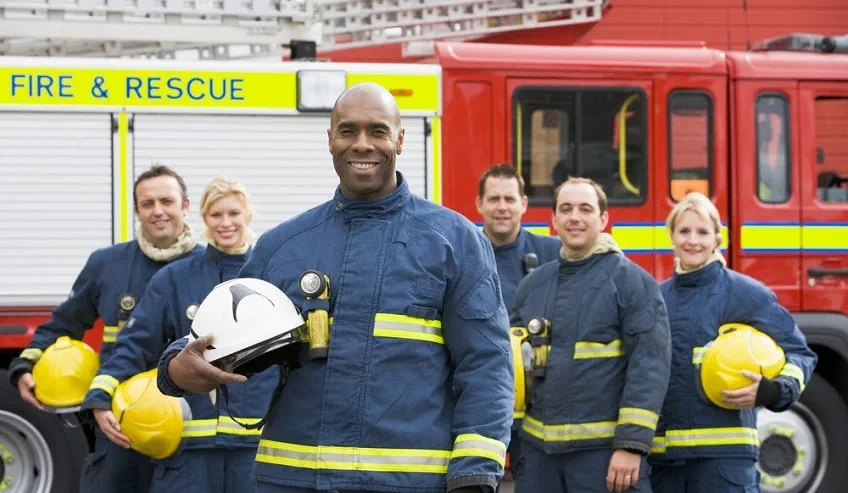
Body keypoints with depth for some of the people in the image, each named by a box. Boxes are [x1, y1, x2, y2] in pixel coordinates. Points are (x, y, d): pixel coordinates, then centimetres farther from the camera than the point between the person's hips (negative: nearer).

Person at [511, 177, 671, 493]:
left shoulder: (631, 281, -4)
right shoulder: (532, 285, 14)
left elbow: (650, 363, -11)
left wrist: (631, 444, -17)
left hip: (605, 449, -6)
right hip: (539, 448, 6)